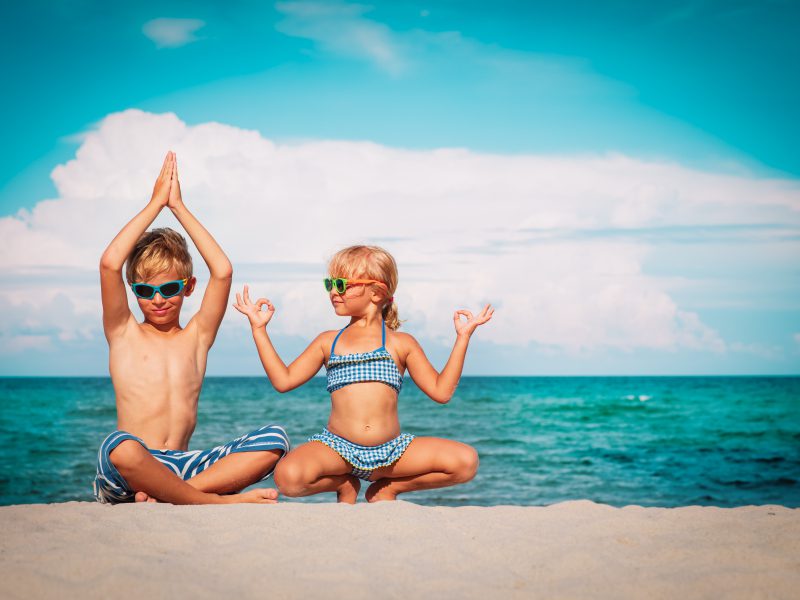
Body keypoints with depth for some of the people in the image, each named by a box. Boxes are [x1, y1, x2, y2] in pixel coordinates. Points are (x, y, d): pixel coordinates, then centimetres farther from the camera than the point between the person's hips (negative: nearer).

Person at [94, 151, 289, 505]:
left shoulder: (196, 337, 15)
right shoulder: (124, 334, 10)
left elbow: (222, 271, 2)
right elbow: (110, 264, -6)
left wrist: (178, 207, 5)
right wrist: (156, 204, 1)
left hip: (180, 465, 3)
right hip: (126, 475, -3)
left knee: (274, 439, -18)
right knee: (119, 447, -40)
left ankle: (164, 494, -25)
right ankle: (215, 500, -24)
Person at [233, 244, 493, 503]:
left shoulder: (400, 344, 10)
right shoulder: (329, 342, 14)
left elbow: (441, 391, 6)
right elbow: (284, 380, 12)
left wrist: (462, 337, 4)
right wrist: (259, 329, 12)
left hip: (391, 451, 0)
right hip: (337, 447, 0)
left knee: (466, 461, -18)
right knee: (288, 477, -32)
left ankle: (387, 487, 5)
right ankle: (345, 484, 5)